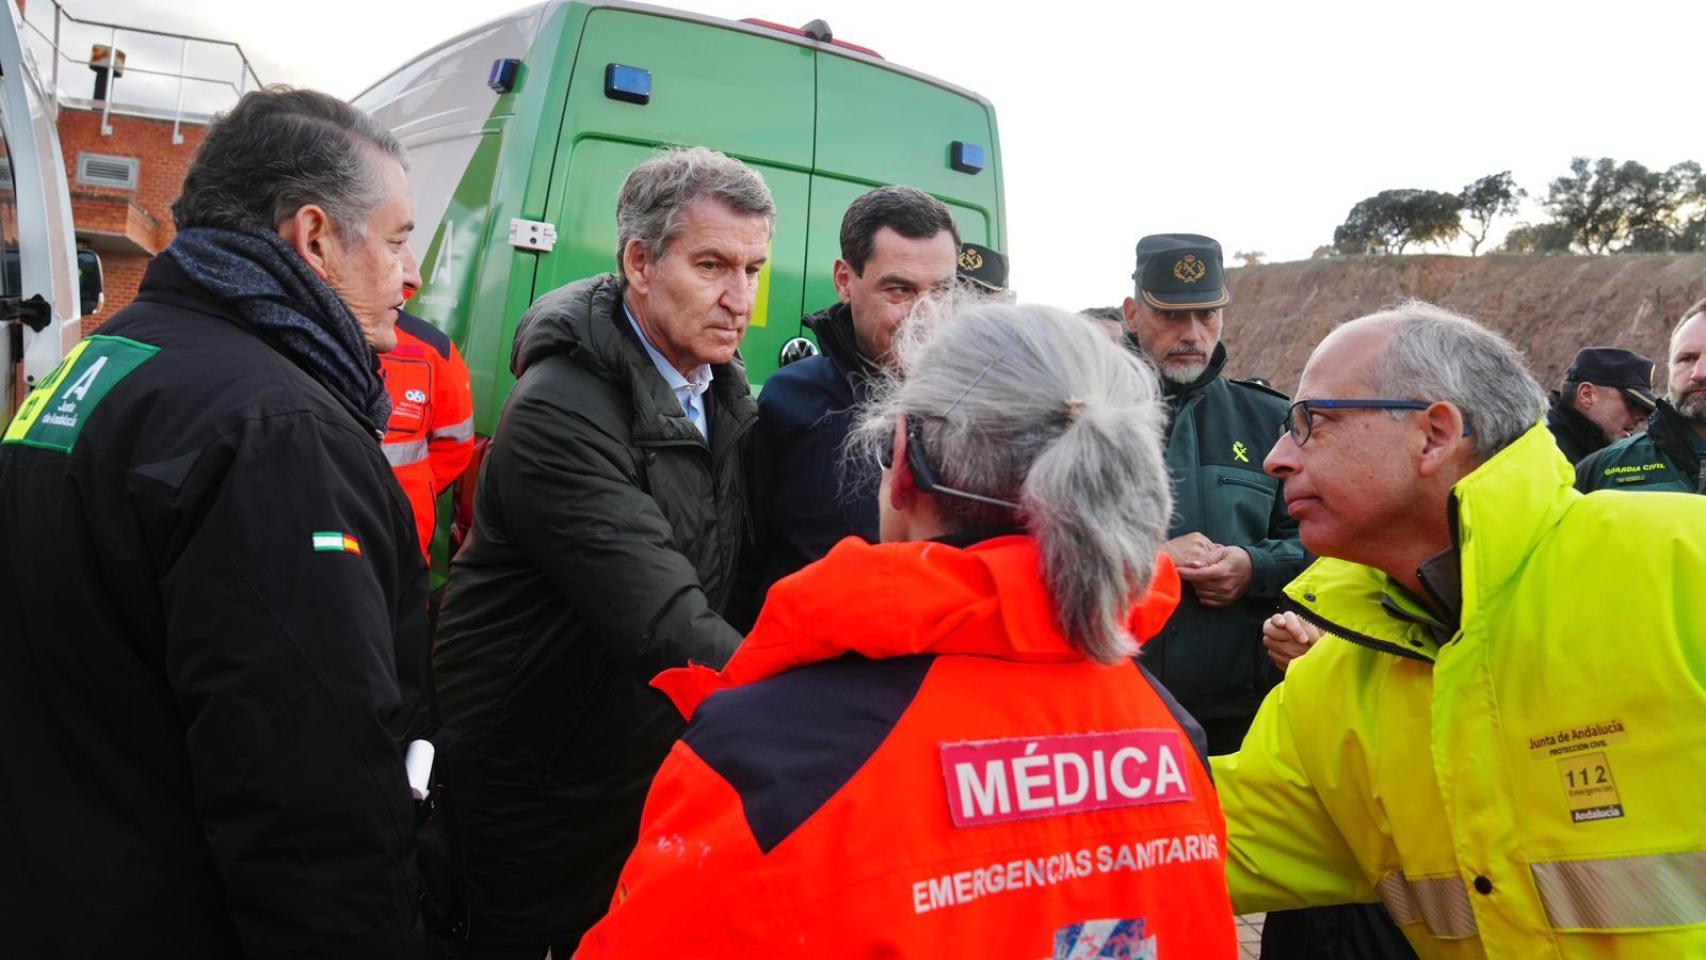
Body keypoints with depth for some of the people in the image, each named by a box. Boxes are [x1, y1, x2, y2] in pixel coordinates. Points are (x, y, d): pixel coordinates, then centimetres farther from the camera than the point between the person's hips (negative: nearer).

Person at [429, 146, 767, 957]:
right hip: (529, 791, -7)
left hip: (647, 774, 7)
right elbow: (664, 625, -34)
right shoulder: (560, 413, -25)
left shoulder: (720, 389, 0)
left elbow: (707, 591, 3)